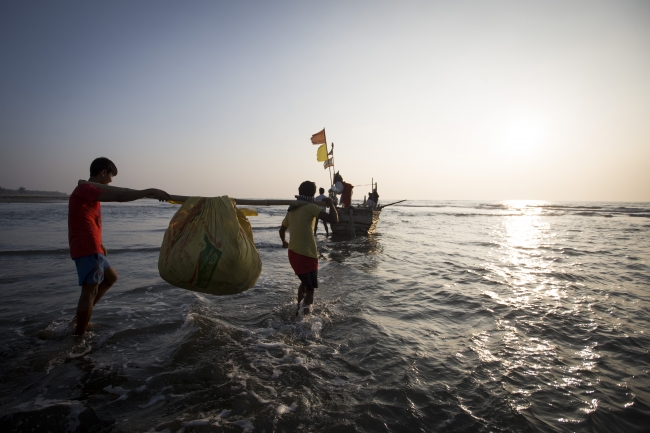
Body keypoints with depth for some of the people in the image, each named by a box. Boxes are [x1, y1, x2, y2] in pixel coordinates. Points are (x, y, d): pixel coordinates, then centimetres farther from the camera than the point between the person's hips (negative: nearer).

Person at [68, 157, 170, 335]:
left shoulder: (88, 190, 20)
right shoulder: (85, 189, -13)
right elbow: (120, 196, -28)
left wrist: (99, 244, 17)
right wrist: (150, 191, -28)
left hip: (91, 248, 11)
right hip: (87, 248, -11)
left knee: (111, 277, 22)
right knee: (90, 290, -6)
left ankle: (81, 317, 26)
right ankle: (79, 335, 2)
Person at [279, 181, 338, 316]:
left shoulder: (292, 210, 12)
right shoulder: (310, 207, -11)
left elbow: (282, 230, 28)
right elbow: (334, 219, -21)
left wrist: (284, 242, 48)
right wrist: (330, 203, -4)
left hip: (293, 253, 8)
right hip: (307, 255, -8)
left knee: (304, 282, 29)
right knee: (310, 289, 1)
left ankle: (299, 309, 39)